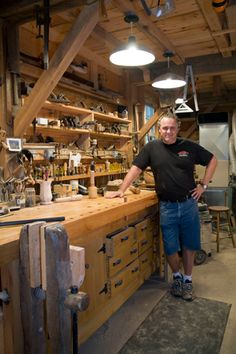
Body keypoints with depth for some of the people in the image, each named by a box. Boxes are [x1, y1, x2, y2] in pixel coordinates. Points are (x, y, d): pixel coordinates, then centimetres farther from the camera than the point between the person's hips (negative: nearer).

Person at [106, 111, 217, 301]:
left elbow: (212, 160, 11)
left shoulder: (189, 146, 1)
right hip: (167, 206, -1)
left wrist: (203, 185, 4)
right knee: (170, 247, 8)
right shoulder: (152, 147, -1)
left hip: (189, 204, 1)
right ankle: (177, 276, 34)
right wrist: (121, 190, -13)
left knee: (190, 244, 11)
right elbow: (136, 168, -4)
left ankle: (187, 280, 31)